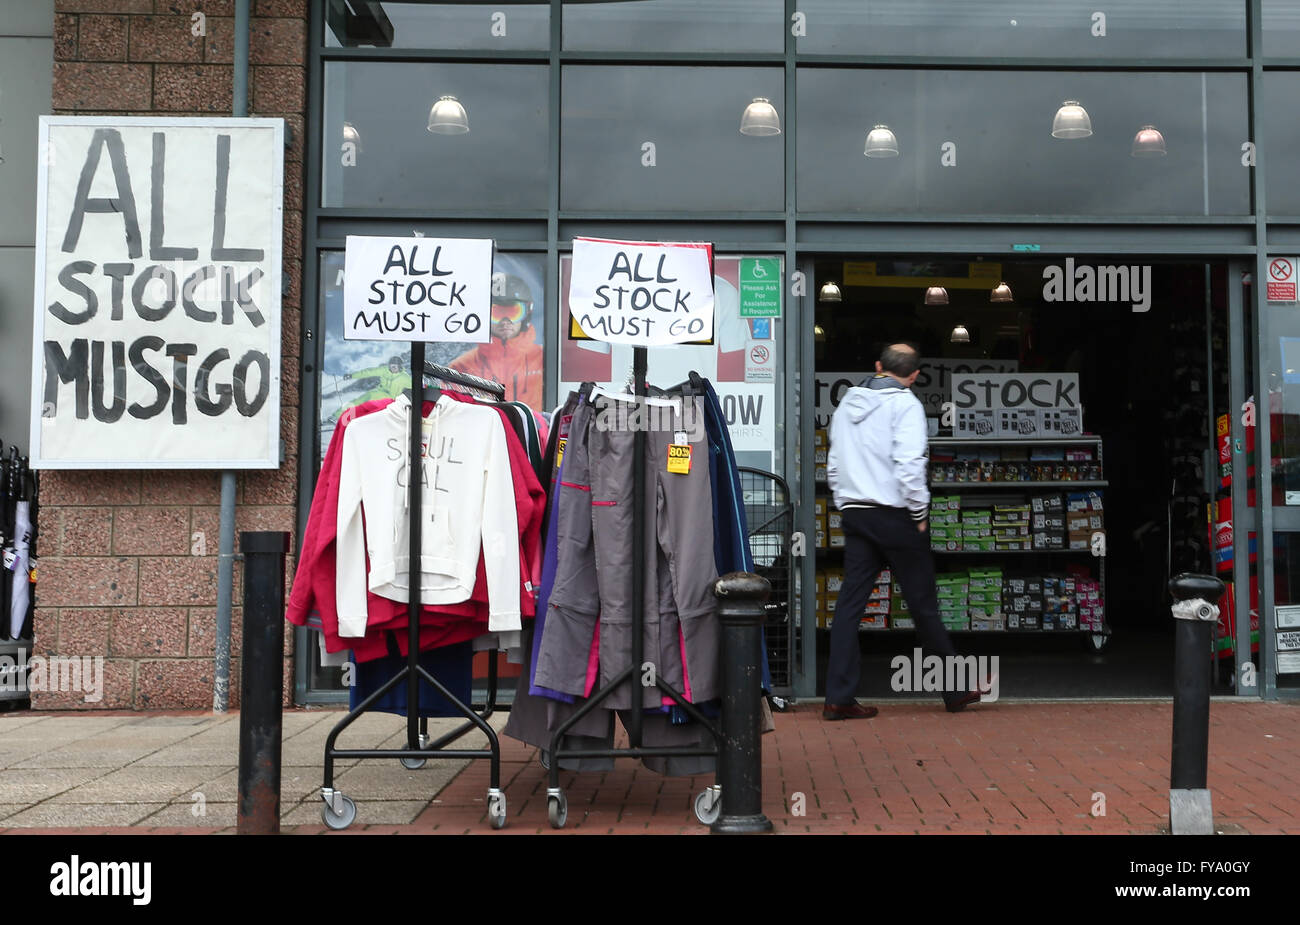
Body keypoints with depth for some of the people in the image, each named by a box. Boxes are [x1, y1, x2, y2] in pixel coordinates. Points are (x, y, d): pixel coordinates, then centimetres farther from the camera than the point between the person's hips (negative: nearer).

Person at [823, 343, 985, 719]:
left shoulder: (847, 403, 13)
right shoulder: (905, 404, -8)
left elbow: (833, 466, 15)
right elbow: (909, 464, -18)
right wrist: (920, 514, -9)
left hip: (854, 515, 6)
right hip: (894, 516, -5)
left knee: (850, 604, 4)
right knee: (923, 604, 4)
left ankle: (838, 698, 2)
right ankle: (956, 690, 17)